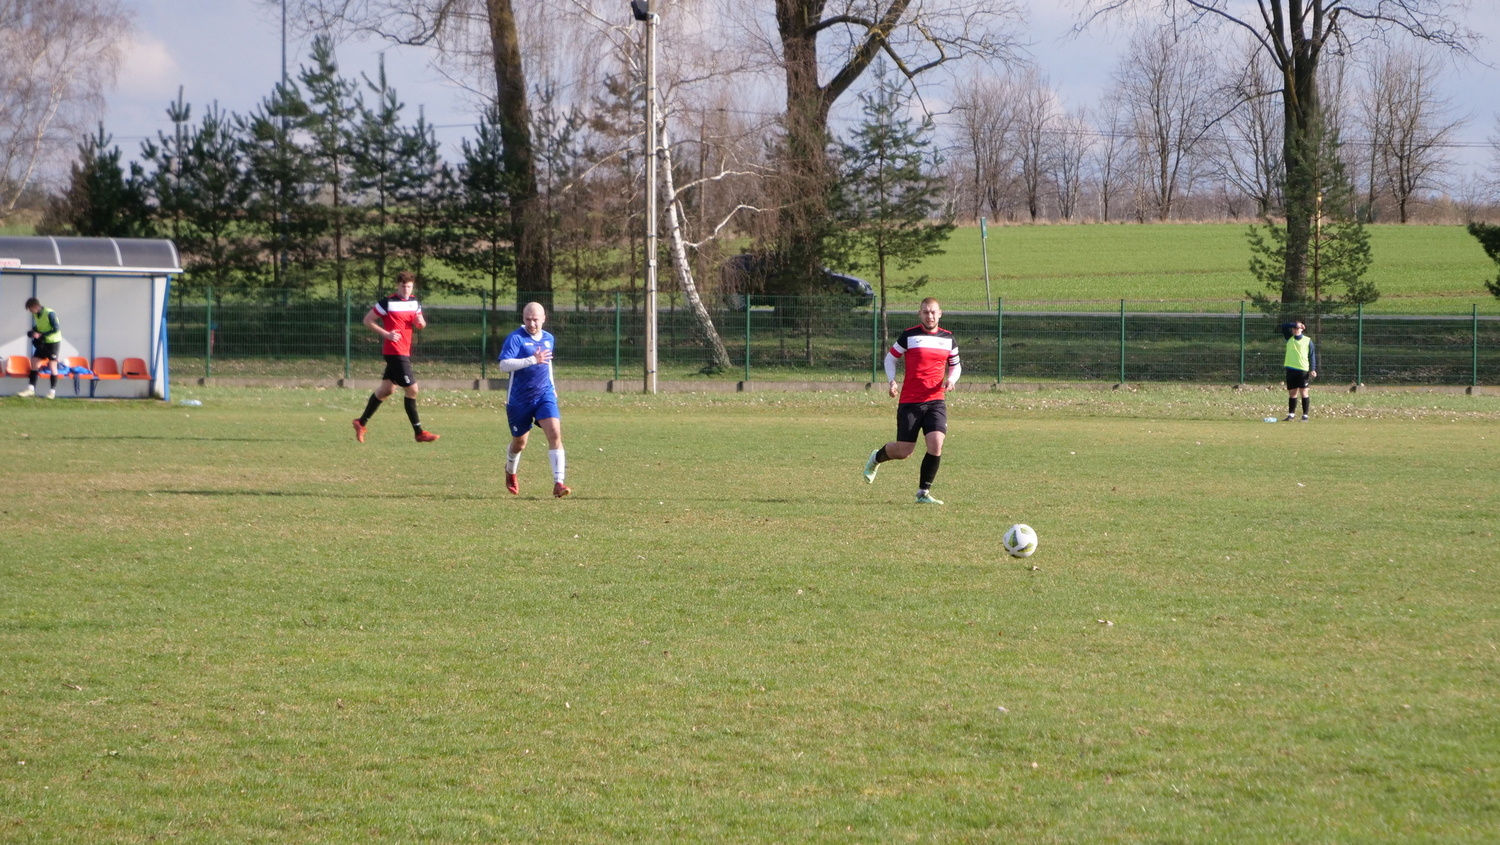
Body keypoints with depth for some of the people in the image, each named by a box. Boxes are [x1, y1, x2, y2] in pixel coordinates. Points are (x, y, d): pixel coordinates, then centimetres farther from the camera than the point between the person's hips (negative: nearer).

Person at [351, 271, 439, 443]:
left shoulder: (414, 303, 11)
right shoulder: (388, 303, -10)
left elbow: (420, 325, 23)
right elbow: (367, 320, -7)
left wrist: (421, 322, -2)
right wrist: (386, 334, -17)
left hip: (405, 352, 8)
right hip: (394, 351, -8)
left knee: (386, 389, 14)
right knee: (412, 389, -10)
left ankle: (361, 422, 24)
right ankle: (419, 432, -5)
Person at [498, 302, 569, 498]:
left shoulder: (549, 339, 7)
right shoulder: (516, 338, -13)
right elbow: (504, 365, -26)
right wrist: (532, 360, -32)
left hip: (544, 394, 3)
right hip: (519, 399, -3)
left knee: (555, 433, -18)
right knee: (519, 443, 13)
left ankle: (558, 483, -21)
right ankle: (510, 472, 46)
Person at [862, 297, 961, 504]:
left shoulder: (948, 339, 8)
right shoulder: (909, 336, -2)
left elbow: (955, 365, 21)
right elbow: (890, 357, 9)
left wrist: (951, 379, -1)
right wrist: (892, 381, -7)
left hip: (936, 401, 2)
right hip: (910, 401, -2)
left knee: (936, 444, -18)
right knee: (903, 452, 0)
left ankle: (924, 493, -4)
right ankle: (876, 458, 36)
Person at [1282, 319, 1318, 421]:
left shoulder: (1307, 341, 4)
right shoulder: (1289, 339, 12)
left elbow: (1312, 355, 3)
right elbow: (1283, 326, 6)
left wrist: (1312, 369, -6)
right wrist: (1295, 325, -4)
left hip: (1303, 370, -3)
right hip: (1291, 369, 3)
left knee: (1303, 392, -4)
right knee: (1292, 393, 7)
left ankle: (1305, 415, -3)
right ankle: (1291, 414, 12)